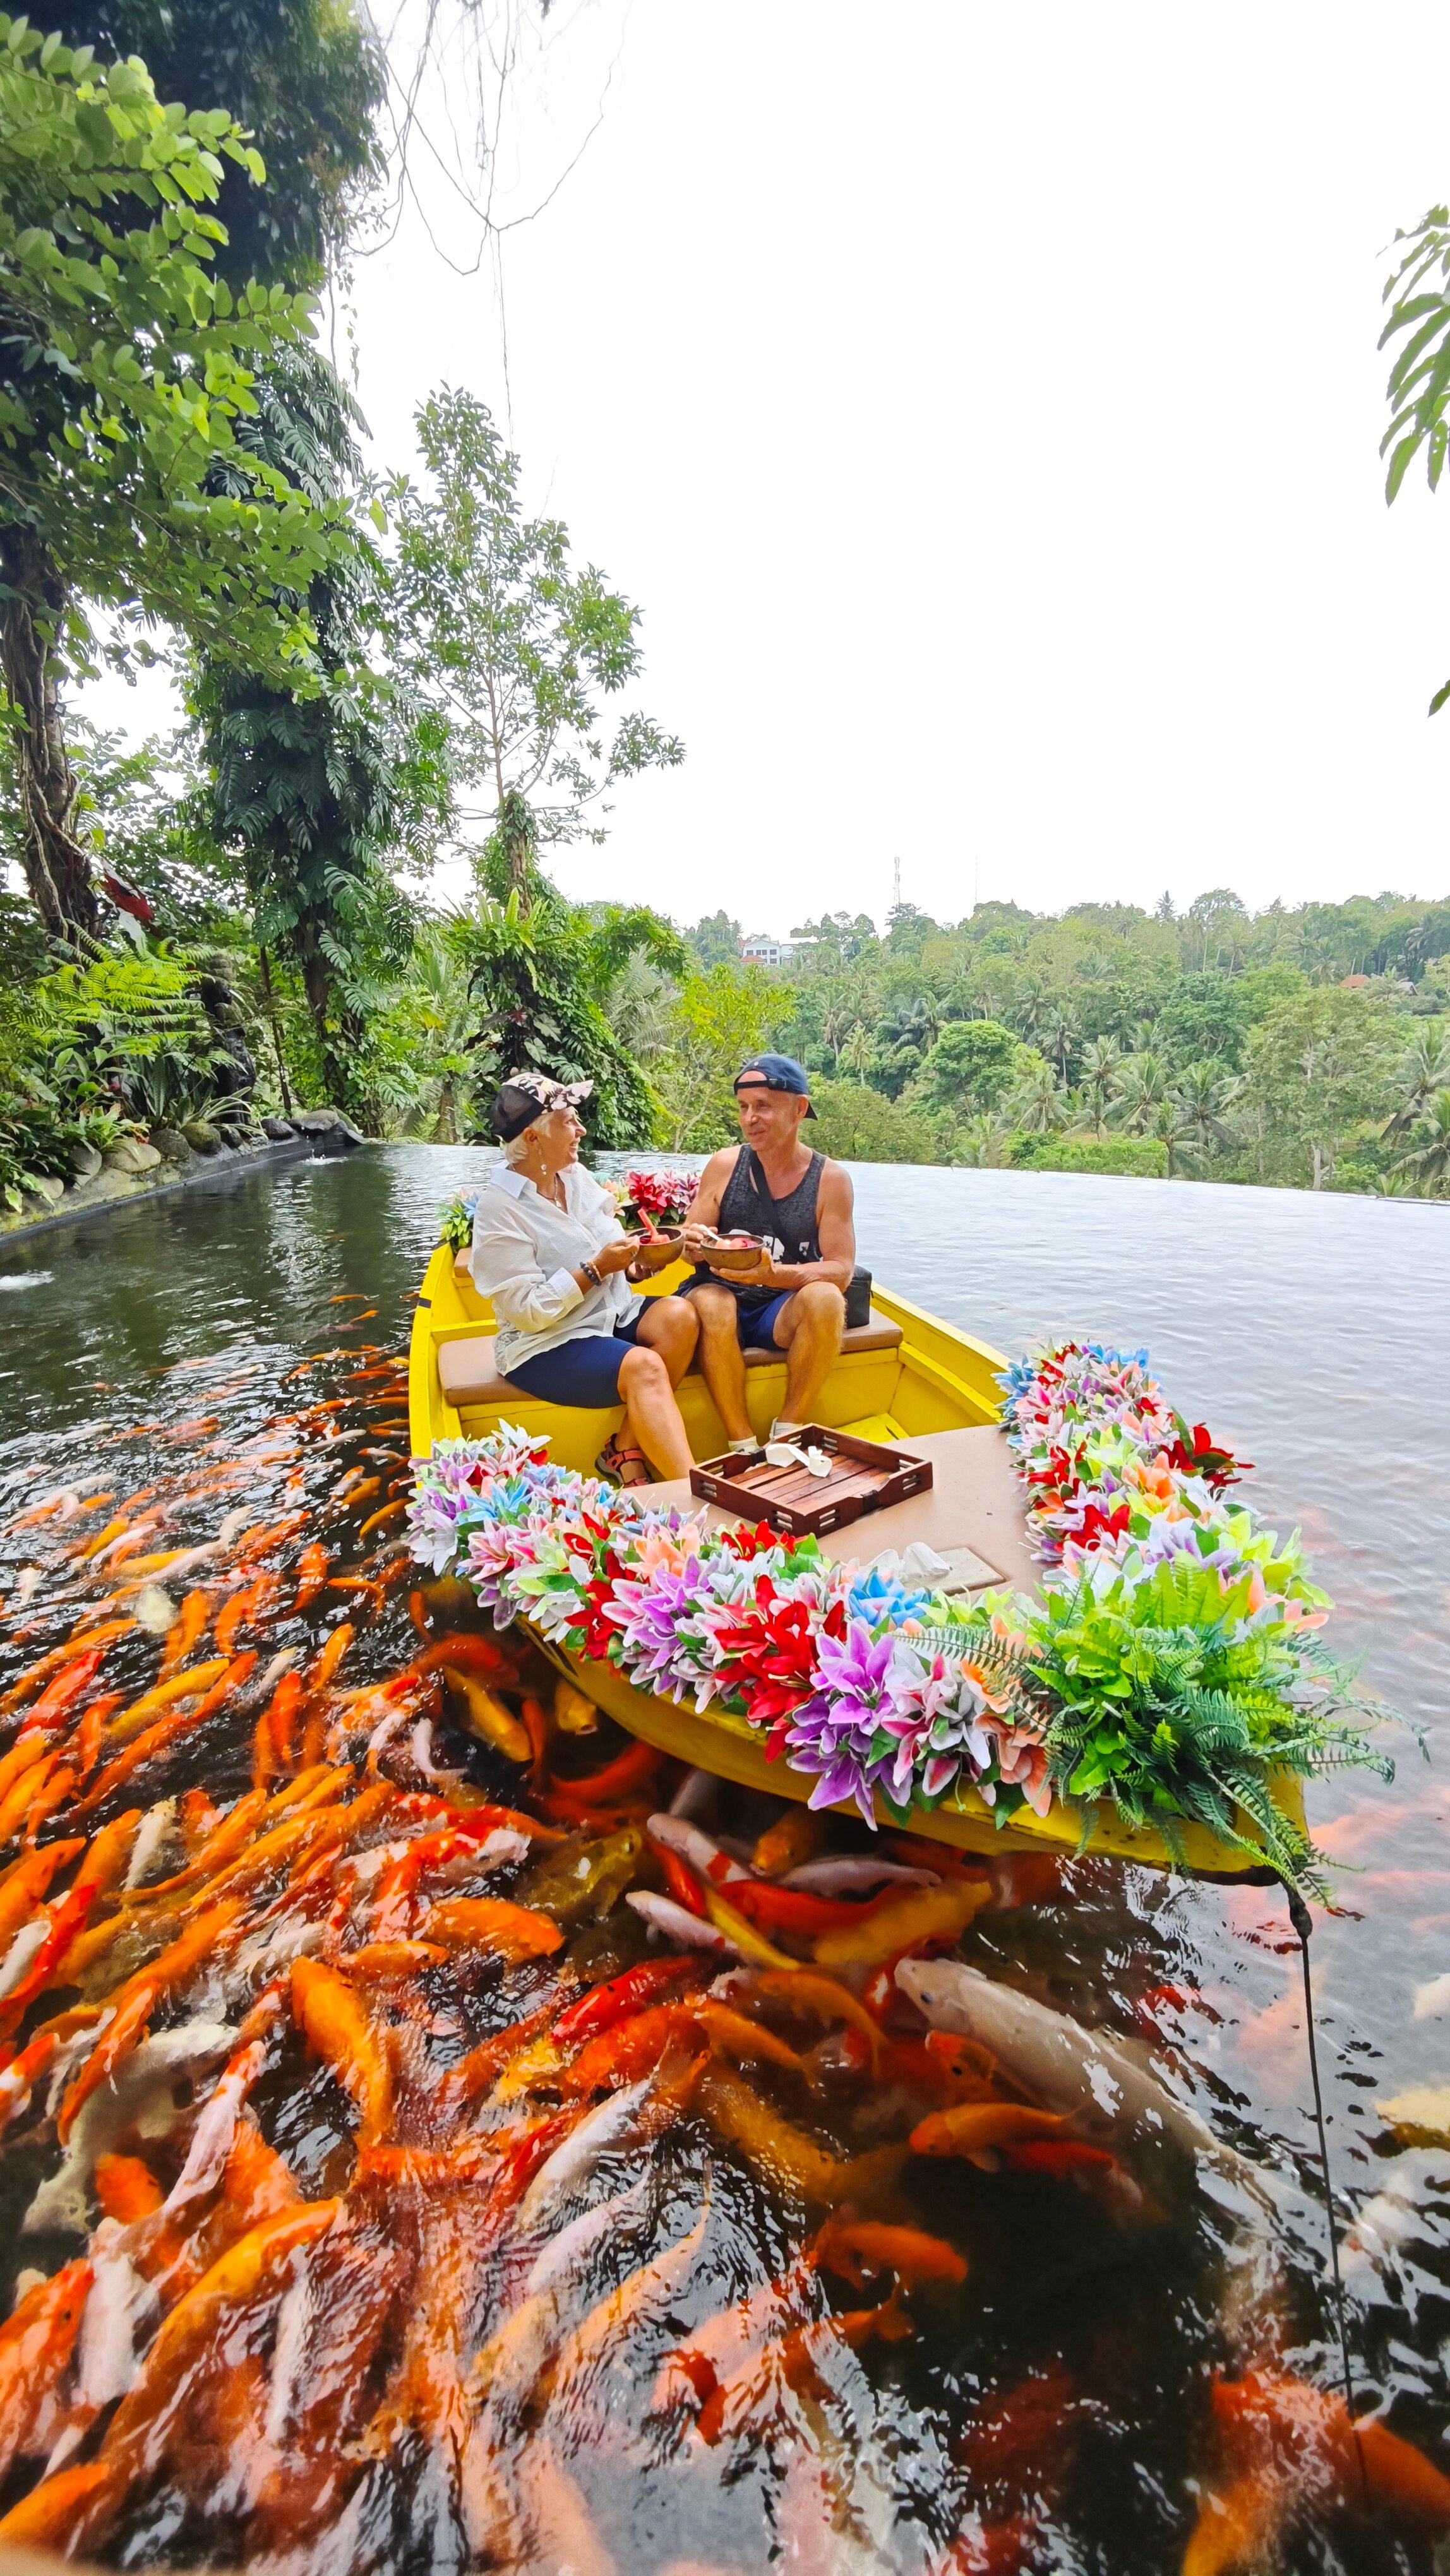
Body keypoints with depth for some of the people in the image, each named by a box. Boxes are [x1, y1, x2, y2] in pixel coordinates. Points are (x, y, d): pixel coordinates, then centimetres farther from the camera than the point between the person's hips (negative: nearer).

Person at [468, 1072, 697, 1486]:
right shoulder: (499, 1208, -15)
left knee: (679, 1316, -20)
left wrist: (635, 1261, -5)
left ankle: (624, 1450, -14)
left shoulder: (576, 1175, 7)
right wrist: (597, 1268, -21)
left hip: (611, 1313, 8)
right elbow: (529, 1310, -19)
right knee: (644, 1367, -30)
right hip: (546, 1343, -7)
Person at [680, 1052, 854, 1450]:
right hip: (722, 1299, 0)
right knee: (710, 1301, -33)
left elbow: (841, 1270, -9)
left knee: (825, 1297, -31)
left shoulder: (831, 1179, -3)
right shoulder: (723, 1166, 1)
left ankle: (787, 1434, -18)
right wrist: (696, 1246, -20)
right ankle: (743, 1446, -25)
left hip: (782, 1312, 0)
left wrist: (775, 1275, -26)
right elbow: (691, 1247, 6)